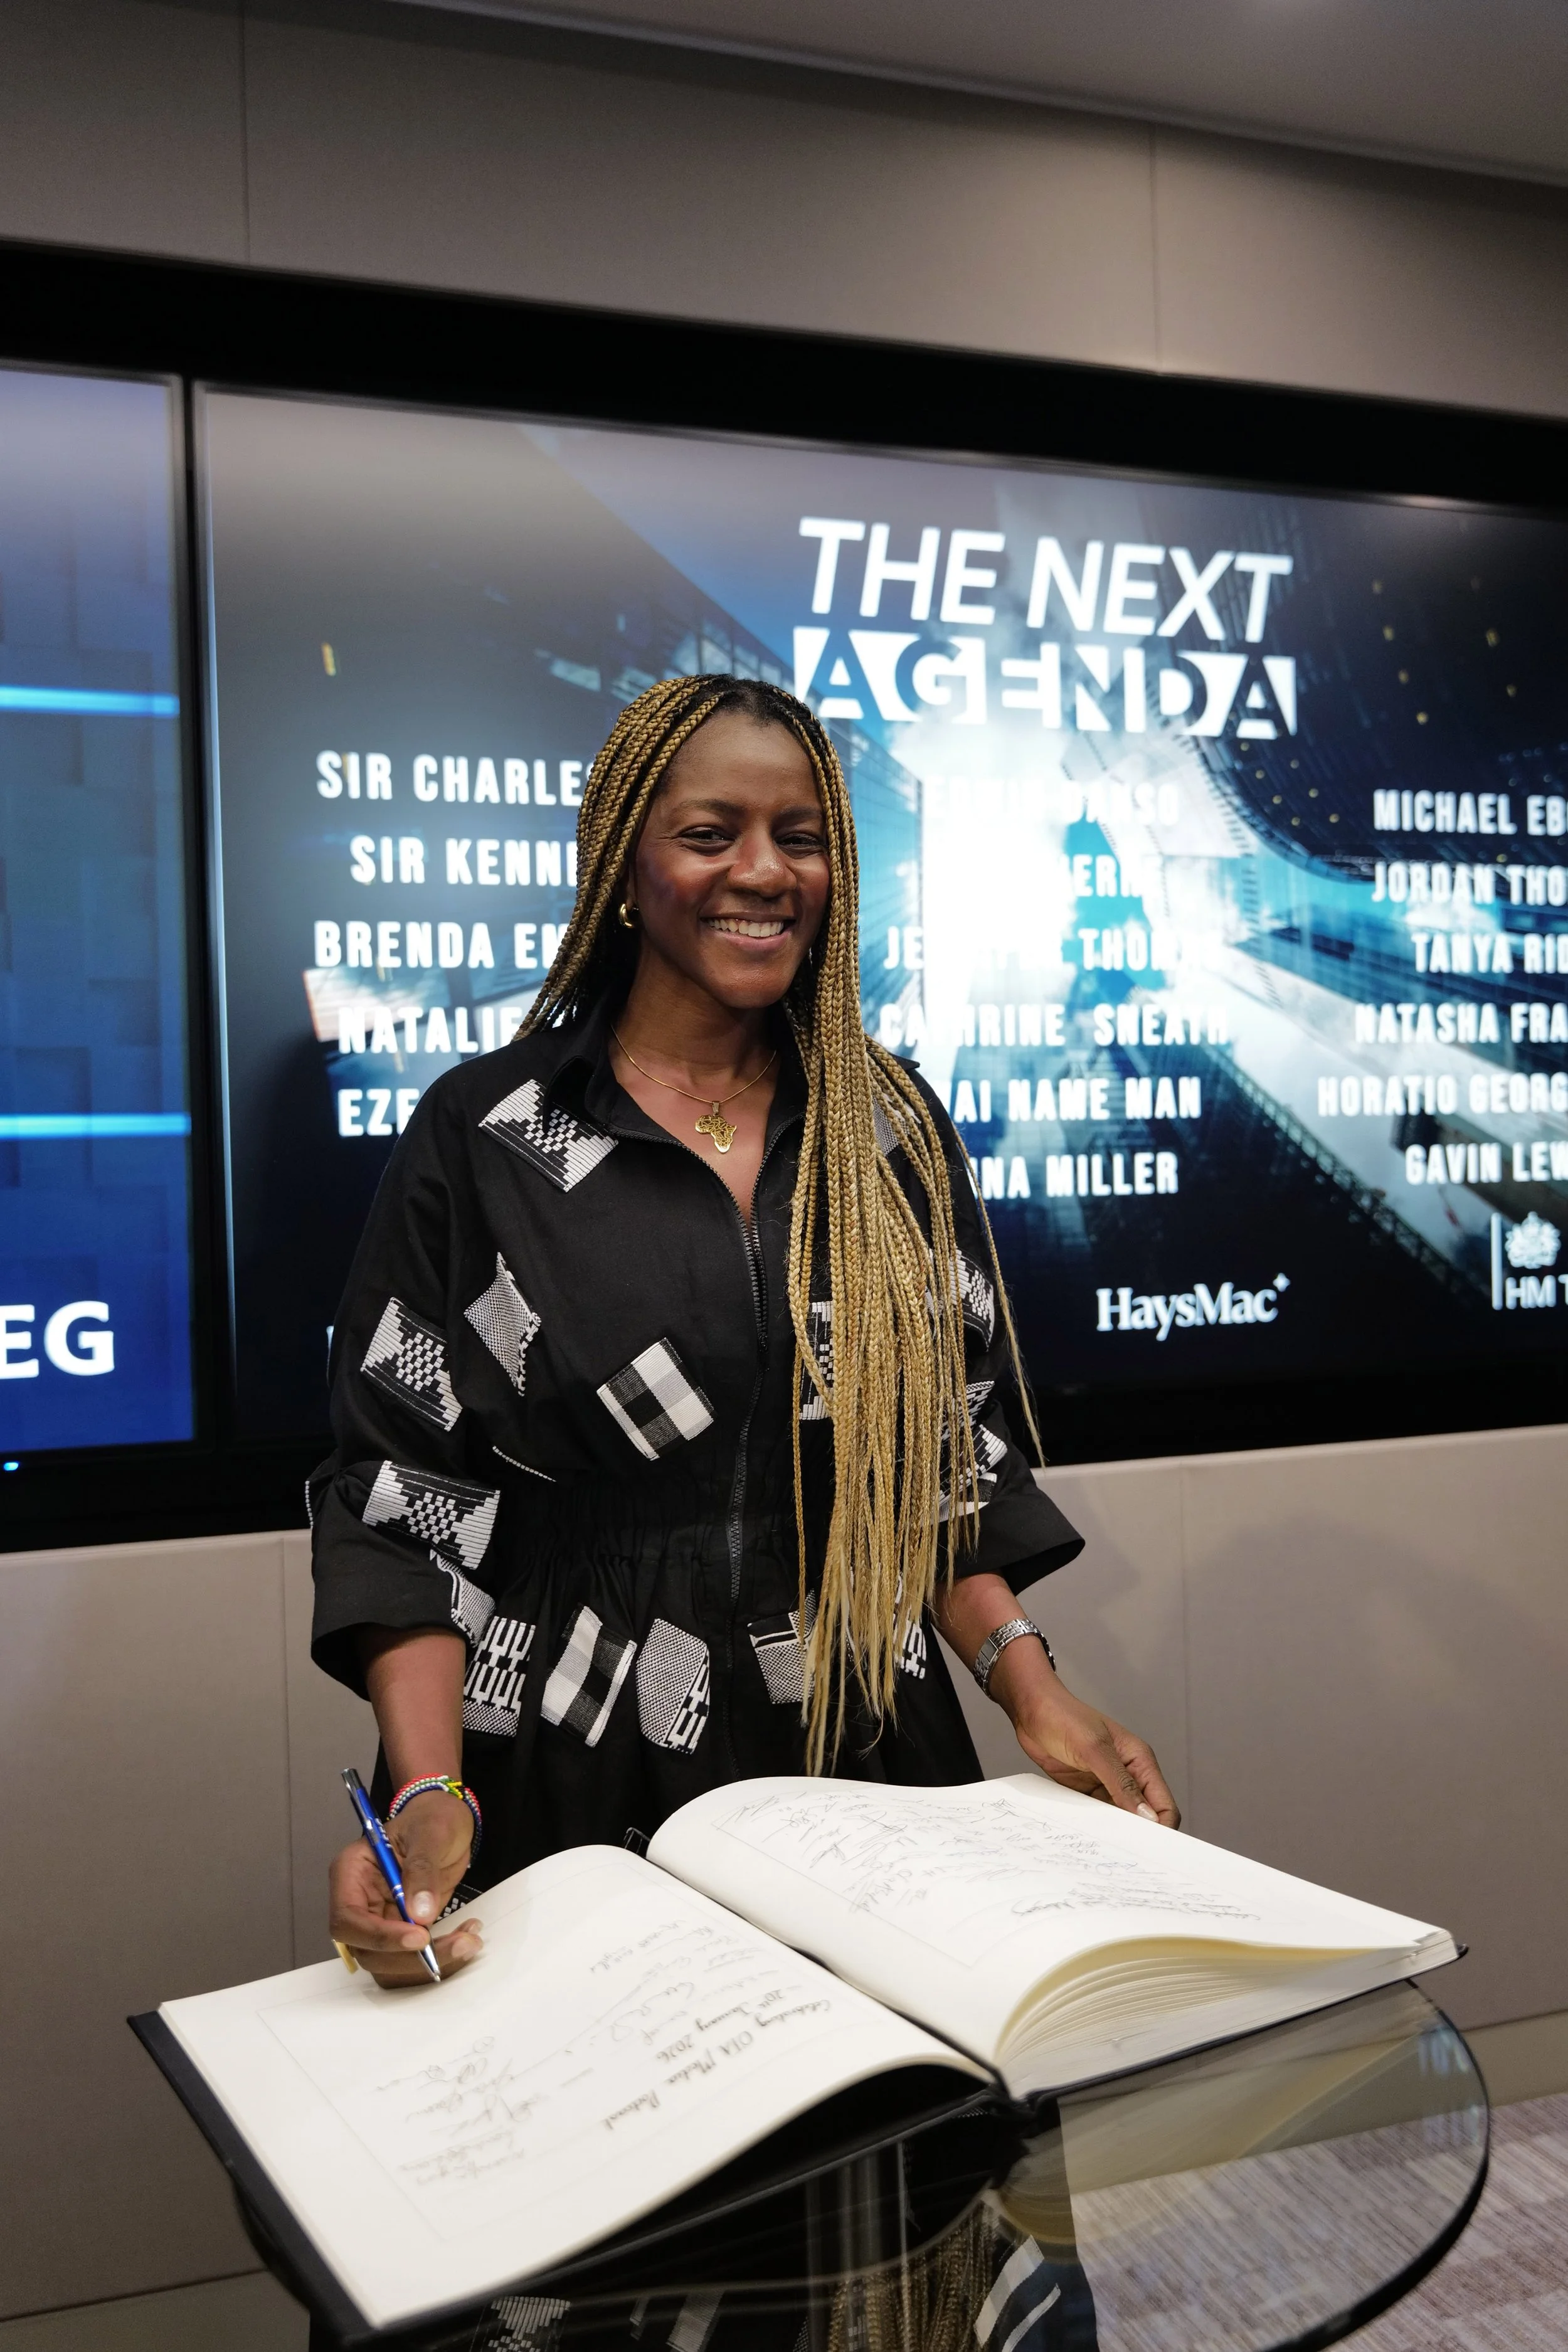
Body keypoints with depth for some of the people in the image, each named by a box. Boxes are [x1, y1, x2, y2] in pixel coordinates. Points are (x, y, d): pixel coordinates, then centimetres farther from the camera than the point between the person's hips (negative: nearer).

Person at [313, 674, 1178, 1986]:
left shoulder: (893, 1123, 5)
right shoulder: (483, 1133, -5)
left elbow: (949, 1451, 9)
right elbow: (401, 1485, -7)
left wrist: (1030, 1687, -4)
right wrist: (430, 1797, -18)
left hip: (864, 1750, 3)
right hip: (570, 1780, -2)